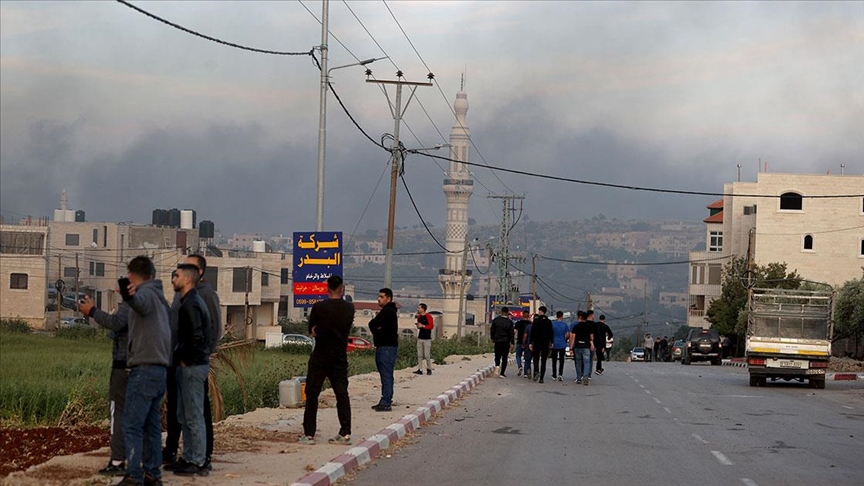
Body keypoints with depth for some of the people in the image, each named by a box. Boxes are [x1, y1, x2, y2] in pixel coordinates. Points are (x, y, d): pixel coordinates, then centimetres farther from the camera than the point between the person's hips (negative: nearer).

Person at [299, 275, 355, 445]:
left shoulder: (319, 307, -10)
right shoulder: (349, 308, 0)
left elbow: (312, 331, 0)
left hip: (320, 357, -3)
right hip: (340, 358, 3)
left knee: (312, 394, 3)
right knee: (342, 394, 6)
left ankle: (309, 434, 2)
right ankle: (345, 433, 2)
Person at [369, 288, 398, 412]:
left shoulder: (388, 311, -12)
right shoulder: (386, 311, 22)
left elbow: (372, 324, -15)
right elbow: (373, 325, 17)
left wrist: (375, 329, 5)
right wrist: (376, 328, -3)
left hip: (387, 347, -11)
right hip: (383, 347, 11)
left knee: (386, 375, -12)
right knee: (386, 375, 12)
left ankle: (386, 403, -16)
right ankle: (385, 401, 17)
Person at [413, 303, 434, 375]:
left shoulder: (428, 317, -8)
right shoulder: (419, 316, 13)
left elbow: (431, 326, -13)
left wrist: (423, 326, -17)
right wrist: (417, 325, 2)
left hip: (427, 339, -7)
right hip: (420, 338, 7)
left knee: (427, 355, -6)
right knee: (419, 355, 3)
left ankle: (429, 369, 4)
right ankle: (420, 369, 5)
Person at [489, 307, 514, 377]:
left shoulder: (496, 320, -2)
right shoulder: (509, 322, -6)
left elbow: (492, 330, 4)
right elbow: (511, 333, -6)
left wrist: (492, 338, 19)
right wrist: (512, 343, -2)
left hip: (497, 341, 1)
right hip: (506, 342, -1)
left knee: (497, 356, 10)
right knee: (504, 357, 6)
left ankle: (497, 366, -21)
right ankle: (502, 373, 4)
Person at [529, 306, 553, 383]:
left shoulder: (536, 320, -6)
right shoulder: (549, 321, 5)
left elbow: (533, 332, -10)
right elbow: (551, 333, 7)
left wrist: (531, 342, -8)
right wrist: (551, 343, 14)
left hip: (537, 342, -3)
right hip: (546, 343, 3)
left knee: (536, 358, 7)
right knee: (543, 361, 5)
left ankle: (536, 372, -18)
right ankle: (541, 378, 1)